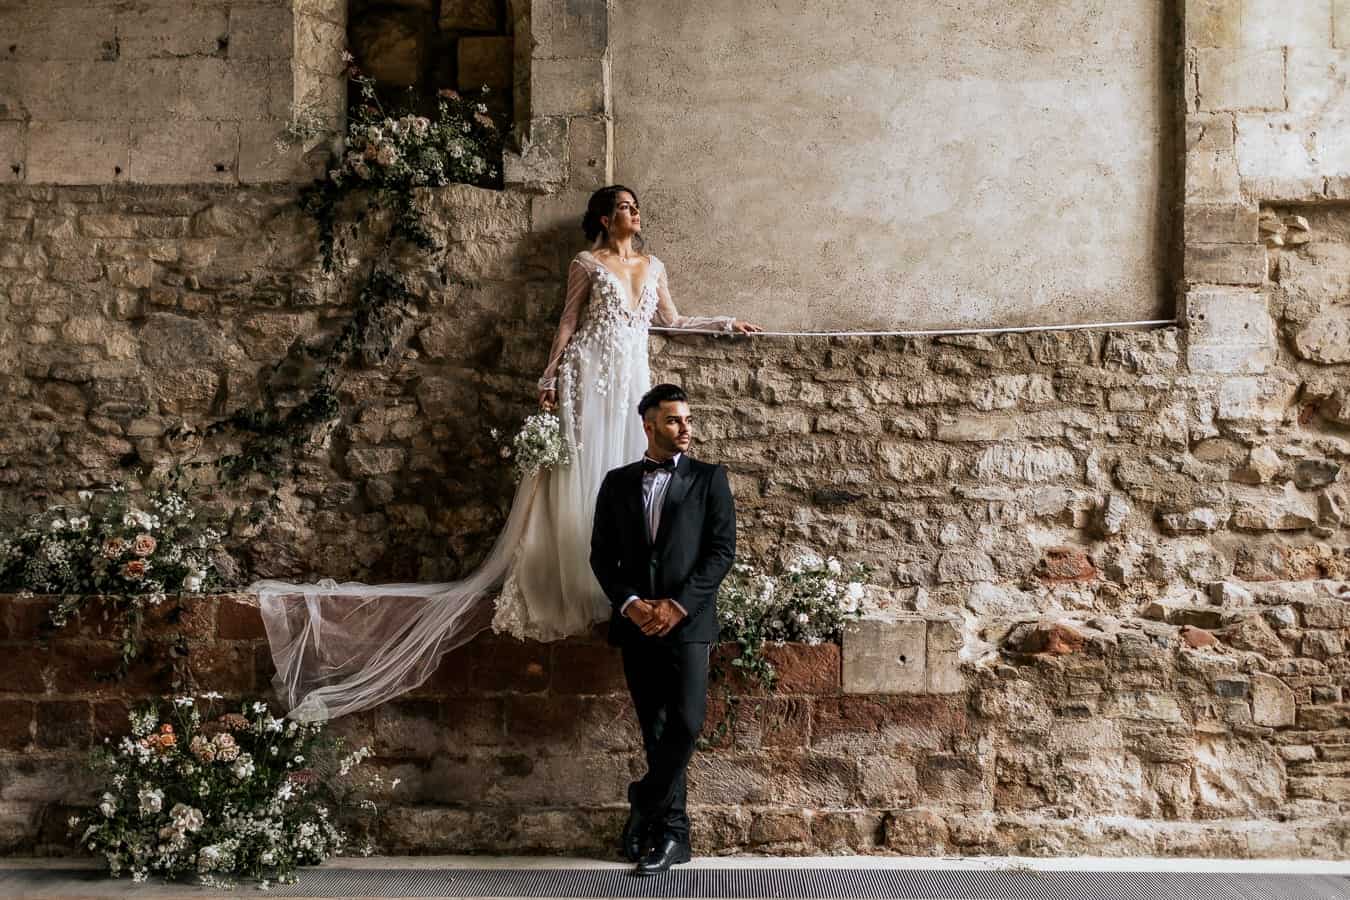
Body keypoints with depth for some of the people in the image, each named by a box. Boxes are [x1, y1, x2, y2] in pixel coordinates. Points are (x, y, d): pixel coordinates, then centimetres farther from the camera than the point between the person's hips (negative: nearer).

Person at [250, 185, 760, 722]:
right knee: (578, 481, -6)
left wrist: (726, 324, 22)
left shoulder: (653, 266, 17)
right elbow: (567, 324, 2)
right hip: (589, 378, -5)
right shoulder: (587, 263, 3)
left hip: (633, 381, 5)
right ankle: (566, 593, -2)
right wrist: (549, 381, -5)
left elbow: (671, 320, 23)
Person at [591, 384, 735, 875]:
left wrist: (678, 604, -13)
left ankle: (645, 802, 8)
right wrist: (629, 603, -8)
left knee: (685, 722, -15)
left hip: (687, 620, -2)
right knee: (655, 729, 7)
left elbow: (722, 549, -3)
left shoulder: (709, 478, 5)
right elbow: (601, 554, 8)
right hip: (637, 624, 2)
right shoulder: (617, 482, 11)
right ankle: (673, 833, 16)